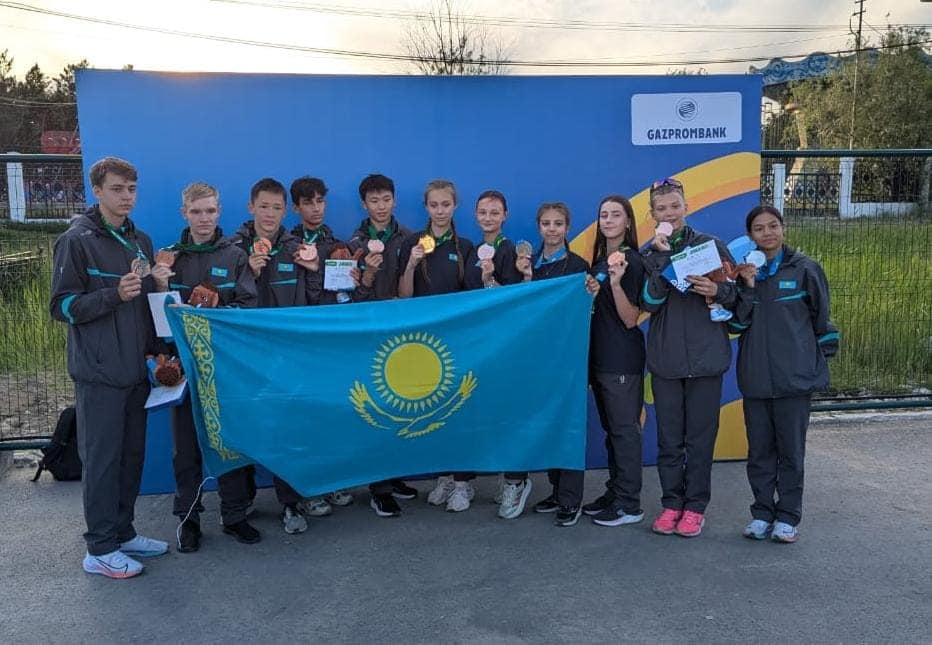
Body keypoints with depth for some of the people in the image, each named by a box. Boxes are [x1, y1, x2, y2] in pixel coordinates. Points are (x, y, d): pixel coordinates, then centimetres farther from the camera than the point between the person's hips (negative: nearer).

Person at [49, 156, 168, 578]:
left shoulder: (140, 241, 13)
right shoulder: (77, 240, -6)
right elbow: (62, 306, -9)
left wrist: (156, 349, 11)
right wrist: (114, 294, -22)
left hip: (135, 369, 6)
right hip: (99, 372, -6)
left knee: (131, 455, 12)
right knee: (102, 458, 0)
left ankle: (123, 533, 25)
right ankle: (100, 550, 10)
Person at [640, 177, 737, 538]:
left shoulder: (711, 245, 3)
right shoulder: (649, 254, 7)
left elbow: (736, 296, 4)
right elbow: (650, 303, -8)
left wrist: (717, 291, -18)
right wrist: (662, 255, -14)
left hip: (705, 356, -1)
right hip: (664, 358, 2)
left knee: (700, 437, 5)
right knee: (669, 438, 8)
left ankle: (695, 506, 17)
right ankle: (672, 502, 21)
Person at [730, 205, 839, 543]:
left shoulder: (804, 268, -3)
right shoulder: (744, 271, 5)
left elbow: (821, 316, 5)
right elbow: (737, 324, -2)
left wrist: (820, 357, 8)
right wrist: (748, 288, -14)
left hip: (795, 376, -3)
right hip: (755, 376, 3)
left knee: (791, 450, 5)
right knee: (759, 450, 10)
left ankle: (788, 516, 17)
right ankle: (762, 512, 22)